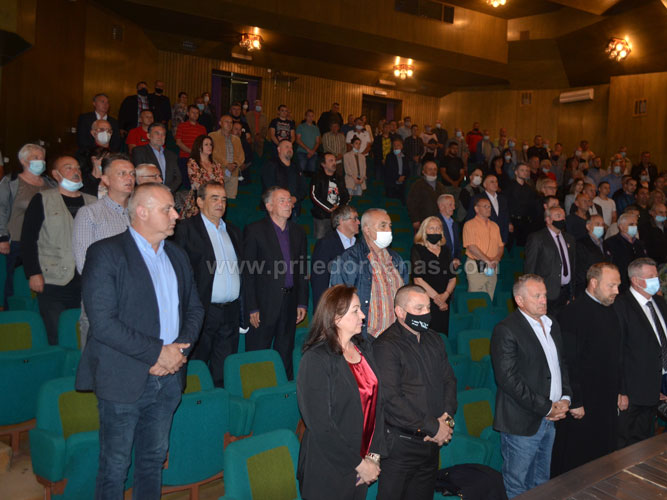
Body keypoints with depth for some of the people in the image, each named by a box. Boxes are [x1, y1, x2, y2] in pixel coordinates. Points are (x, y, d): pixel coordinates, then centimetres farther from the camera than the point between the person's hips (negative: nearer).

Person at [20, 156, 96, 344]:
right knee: (57, 340, -2)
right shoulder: (42, 200, 4)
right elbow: (28, 239, 0)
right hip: (53, 284, -3)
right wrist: (33, 273, -9)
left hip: (87, 284, 3)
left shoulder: (92, 202, 14)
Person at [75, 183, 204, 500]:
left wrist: (180, 348, -6)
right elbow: (102, 322, -19)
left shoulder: (177, 256, 10)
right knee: (115, 465, 9)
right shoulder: (106, 253, -11)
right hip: (123, 379, -5)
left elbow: (194, 308, 12)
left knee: (154, 459, 18)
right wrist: (157, 352, -17)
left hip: (168, 378, 6)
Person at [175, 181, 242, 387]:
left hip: (231, 313, 5)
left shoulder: (233, 231, 16)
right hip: (203, 312, -5)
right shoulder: (186, 228, -2)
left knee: (224, 372, 11)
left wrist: (243, 308, 13)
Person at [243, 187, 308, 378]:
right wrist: (252, 308, -12)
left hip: (290, 303, 5)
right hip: (264, 305, -4)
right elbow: (248, 273, -8)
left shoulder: (297, 231, 11)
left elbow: (302, 271, 13)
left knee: (285, 354, 14)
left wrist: (302, 303, 7)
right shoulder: (254, 230, -5)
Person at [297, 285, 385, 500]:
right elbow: (321, 426, -20)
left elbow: (377, 401, 2)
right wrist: (360, 464, -15)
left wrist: (374, 454, -5)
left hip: (362, 461, 6)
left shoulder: (364, 348, 2)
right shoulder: (316, 361, -19)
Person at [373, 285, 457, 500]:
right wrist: (433, 428, -17)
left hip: (432, 442, 7)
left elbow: (449, 379, 11)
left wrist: (447, 417, -7)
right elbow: (390, 399, -22)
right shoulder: (386, 346, -17)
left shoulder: (434, 340, 9)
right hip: (400, 444, -7)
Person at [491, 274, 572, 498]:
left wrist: (565, 398, 3)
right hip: (522, 423, -8)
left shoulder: (552, 325, 11)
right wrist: (547, 407, -16)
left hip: (549, 420, 8)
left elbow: (561, 364, 19)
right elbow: (509, 379, -21)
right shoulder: (506, 330, -16)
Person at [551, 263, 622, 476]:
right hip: (582, 405, -8)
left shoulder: (610, 311, 9)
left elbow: (615, 357, 18)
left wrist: (618, 391, 16)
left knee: (603, 456, 19)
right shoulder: (572, 313, -20)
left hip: (606, 403, 8)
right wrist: (575, 402, -18)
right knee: (573, 460, 6)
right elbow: (568, 362, -20)